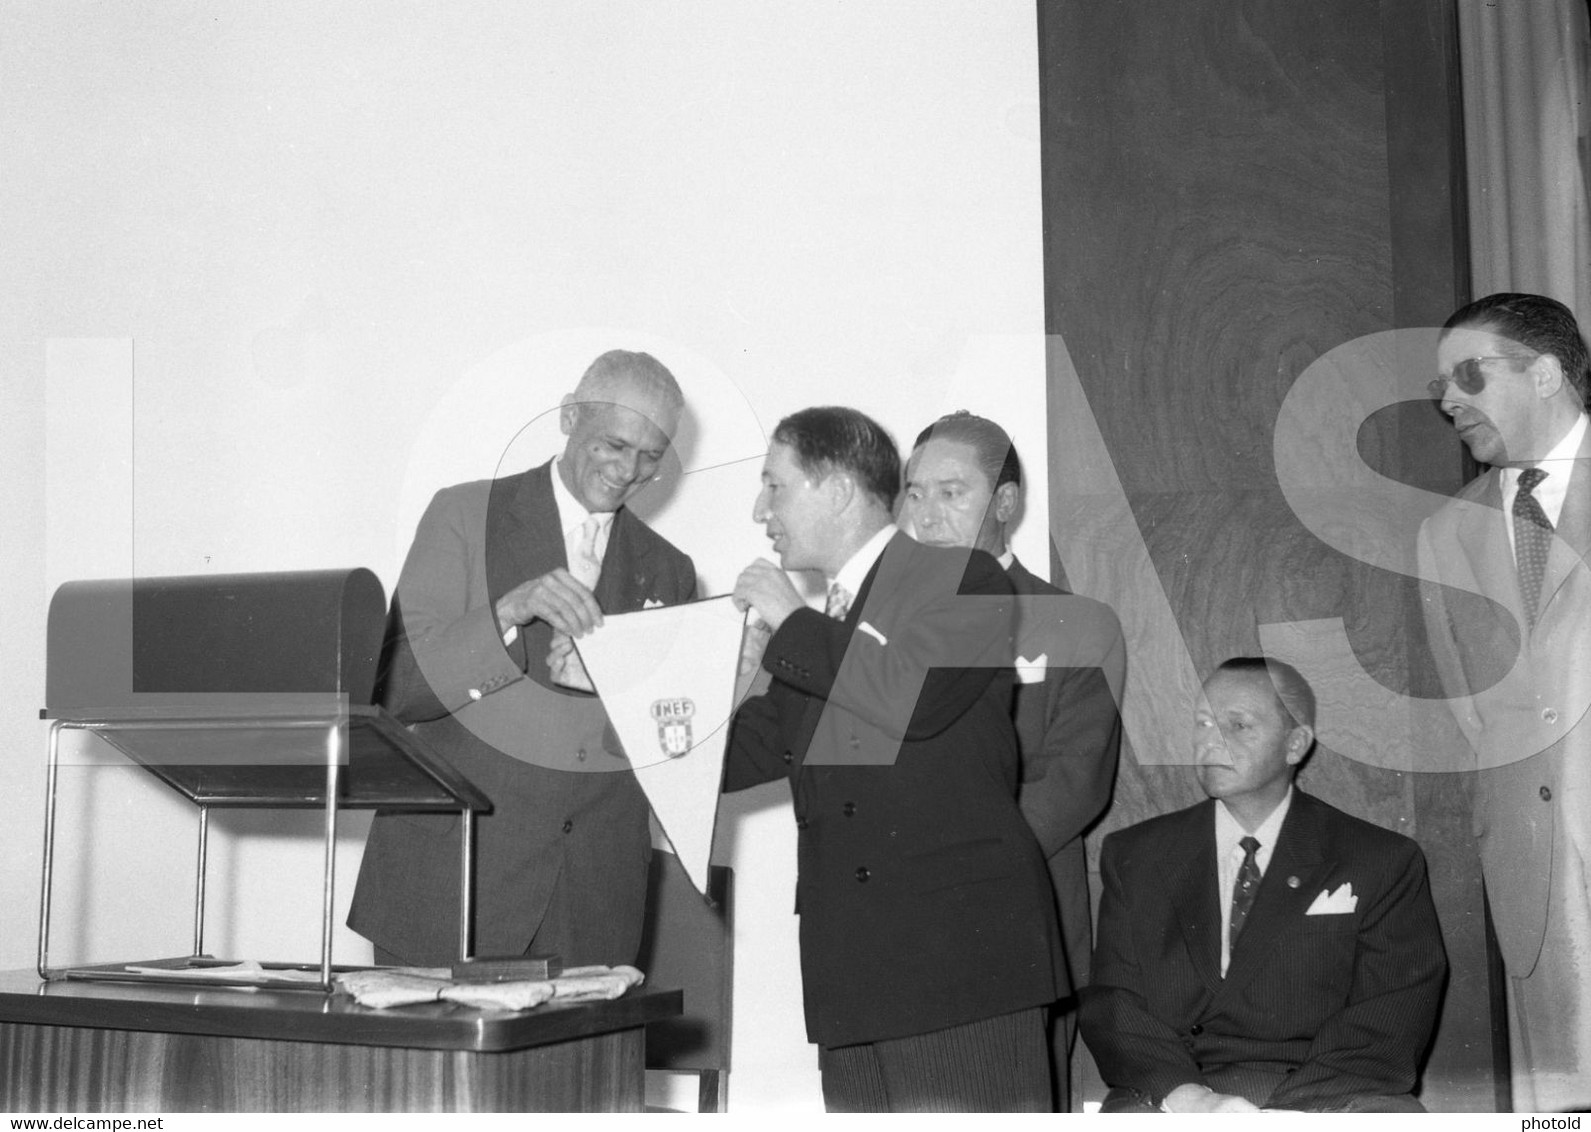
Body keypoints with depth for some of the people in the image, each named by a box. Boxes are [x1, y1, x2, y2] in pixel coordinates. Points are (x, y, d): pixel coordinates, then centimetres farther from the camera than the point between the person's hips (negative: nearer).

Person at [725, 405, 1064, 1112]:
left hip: (960, 949, -7)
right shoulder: (813, 631, 21)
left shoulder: (964, 581, -2)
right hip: (852, 969, 7)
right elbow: (741, 752, 20)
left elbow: (911, 697, -20)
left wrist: (791, 624, -8)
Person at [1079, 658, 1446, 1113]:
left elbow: (1389, 1021, 0)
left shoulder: (1382, 863, 10)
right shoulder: (1133, 857, 15)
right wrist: (1183, 1093, -13)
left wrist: (1284, 1111, -15)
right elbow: (1112, 1001, 7)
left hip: (1324, 1096, -1)